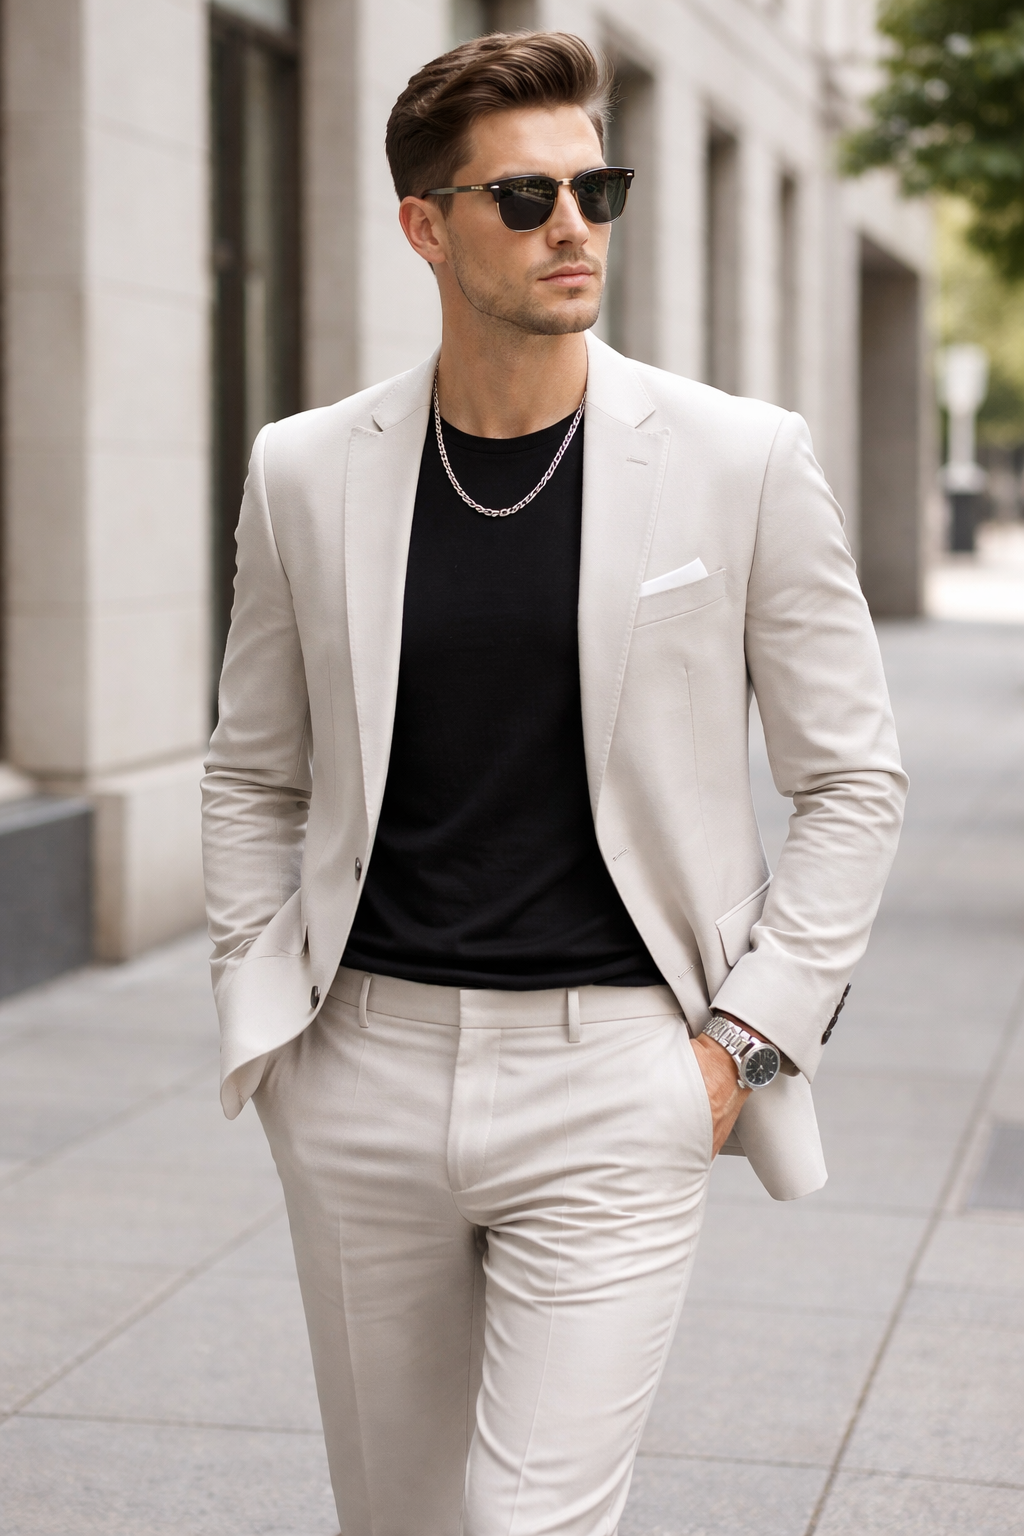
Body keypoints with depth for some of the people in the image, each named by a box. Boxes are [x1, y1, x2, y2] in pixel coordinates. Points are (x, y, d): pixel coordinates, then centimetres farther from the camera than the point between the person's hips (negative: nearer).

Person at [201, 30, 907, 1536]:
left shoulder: (741, 461, -4)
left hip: (612, 1075, -3)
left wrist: (745, 1034, -4)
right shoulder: (307, 472, 3)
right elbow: (252, 779, 14)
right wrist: (262, 1014, 4)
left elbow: (853, 778, 2)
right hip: (367, 1074, 3)